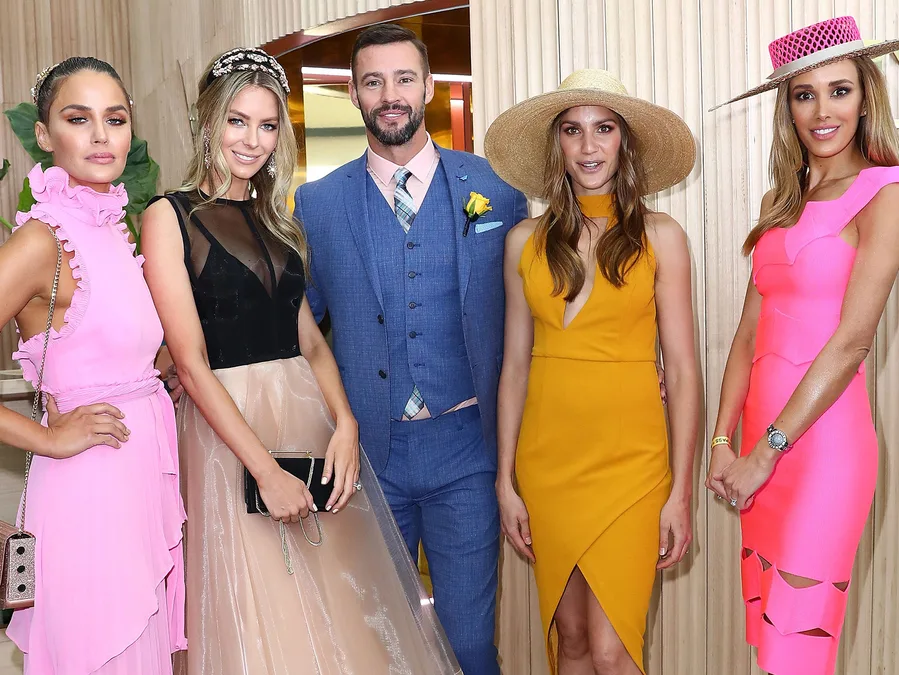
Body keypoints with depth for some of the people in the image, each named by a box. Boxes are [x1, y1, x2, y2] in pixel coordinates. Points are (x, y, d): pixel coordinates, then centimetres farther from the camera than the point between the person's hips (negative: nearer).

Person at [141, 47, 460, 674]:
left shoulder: (278, 222, 15)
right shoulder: (170, 217, -3)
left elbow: (310, 339, 11)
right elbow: (191, 361, -11)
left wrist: (345, 423, -8)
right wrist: (266, 469, -17)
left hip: (311, 420, 5)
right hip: (227, 427, -5)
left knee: (341, 613, 10)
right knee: (259, 624, 3)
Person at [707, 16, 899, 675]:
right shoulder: (782, 203, 12)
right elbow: (750, 332, 9)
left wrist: (766, 453, -12)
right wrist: (722, 443, 1)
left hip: (823, 440, -6)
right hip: (763, 437, 6)